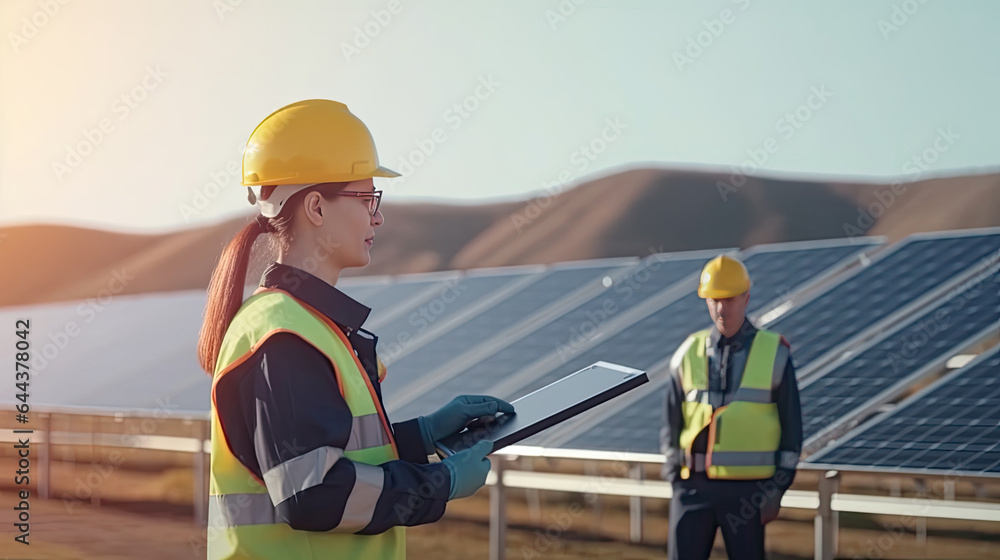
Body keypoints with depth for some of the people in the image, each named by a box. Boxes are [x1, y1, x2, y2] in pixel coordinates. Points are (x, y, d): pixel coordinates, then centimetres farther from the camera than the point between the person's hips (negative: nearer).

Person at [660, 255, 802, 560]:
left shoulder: (775, 355, -1)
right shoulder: (688, 355, 5)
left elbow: (791, 428, 1)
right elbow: (671, 425, 11)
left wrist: (777, 490, -5)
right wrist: (676, 483, 3)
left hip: (748, 490, -2)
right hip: (694, 487, 2)